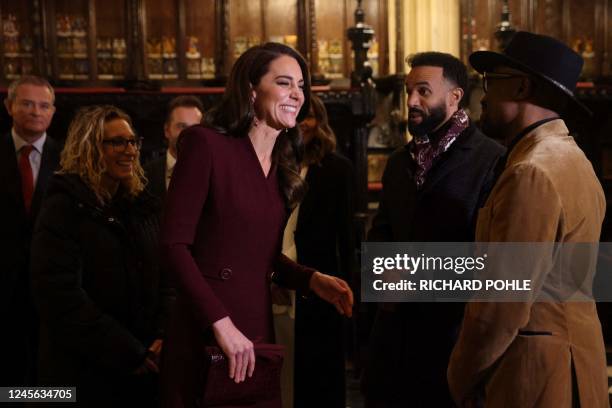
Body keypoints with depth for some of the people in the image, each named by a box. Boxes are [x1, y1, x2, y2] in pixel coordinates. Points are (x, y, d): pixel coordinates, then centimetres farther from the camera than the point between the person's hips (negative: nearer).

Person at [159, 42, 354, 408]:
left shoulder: (283, 163, 11)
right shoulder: (206, 144, -11)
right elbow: (175, 244, -16)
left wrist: (312, 279, -2)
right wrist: (220, 322, -21)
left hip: (259, 329, 7)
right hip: (204, 333, -7)